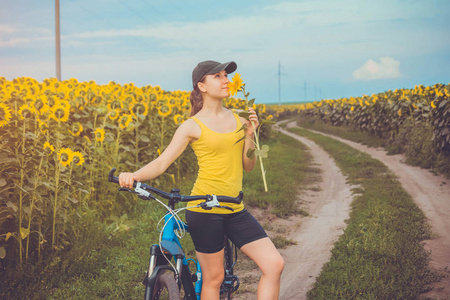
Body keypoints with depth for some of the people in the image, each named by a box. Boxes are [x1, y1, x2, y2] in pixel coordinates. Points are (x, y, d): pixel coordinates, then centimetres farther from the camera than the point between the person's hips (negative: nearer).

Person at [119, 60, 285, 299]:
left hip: (234, 210, 5)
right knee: (213, 278, 3)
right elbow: (162, 162, -10)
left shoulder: (238, 119, 10)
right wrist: (134, 175, -28)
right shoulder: (193, 126, -4)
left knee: (274, 265, -5)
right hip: (204, 209, -5)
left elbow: (247, 167, 10)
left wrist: (250, 135, -5)